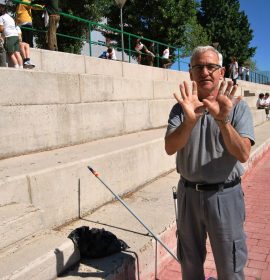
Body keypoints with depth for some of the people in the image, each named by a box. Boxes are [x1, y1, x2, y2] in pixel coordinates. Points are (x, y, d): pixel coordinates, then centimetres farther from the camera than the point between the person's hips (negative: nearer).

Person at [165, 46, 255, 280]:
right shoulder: (181, 108, -1)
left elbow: (243, 155, -17)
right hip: (188, 193, 3)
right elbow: (170, 148, -15)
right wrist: (189, 121, -32)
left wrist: (222, 121, -31)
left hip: (225, 195, -2)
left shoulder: (237, 107, -7)